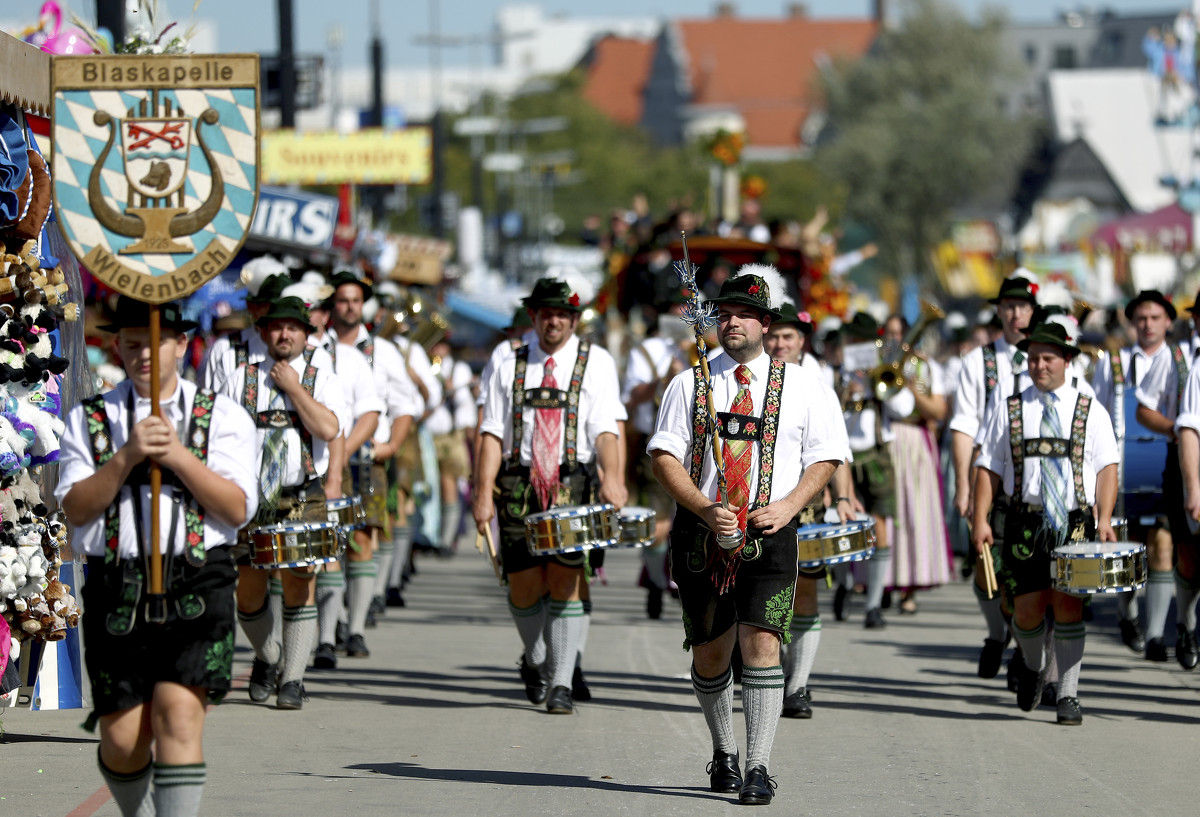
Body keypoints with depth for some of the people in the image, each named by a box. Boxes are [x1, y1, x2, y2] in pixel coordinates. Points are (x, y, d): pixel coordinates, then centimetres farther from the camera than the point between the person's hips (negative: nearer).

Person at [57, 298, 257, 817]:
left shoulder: (222, 417, 9)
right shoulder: (89, 420, 12)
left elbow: (238, 507, -1)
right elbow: (75, 507, 1)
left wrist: (178, 456, -11)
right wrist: (128, 456, -12)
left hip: (196, 584, -1)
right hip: (116, 587, 1)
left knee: (179, 711, -18)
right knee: (121, 738, 0)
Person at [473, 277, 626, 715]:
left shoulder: (596, 362, 7)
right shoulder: (510, 368, 13)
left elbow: (605, 429, -5)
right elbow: (493, 433, 6)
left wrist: (612, 475, -23)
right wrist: (484, 493, -5)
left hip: (574, 485, -2)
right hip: (519, 485, 2)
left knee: (565, 581, -9)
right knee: (524, 586, 2)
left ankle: (561, 684, -4)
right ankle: (535, 660, 30)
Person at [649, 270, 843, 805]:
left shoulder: (799, 384, 8)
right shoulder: (689, 385, 8)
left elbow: (825, 457, 9)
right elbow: (664, 458, 2)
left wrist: (788, 506, -8)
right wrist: (706, 511, -13)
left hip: (769, 534, -2)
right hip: (700, 534, 2)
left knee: (762, 642, -15)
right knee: (710, 652, 8)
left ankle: (758, 769, -15)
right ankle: (723, 754, 30)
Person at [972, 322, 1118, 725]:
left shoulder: (1090, 412, 8)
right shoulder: (1009, 411, 10)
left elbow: (1106, 468, 3)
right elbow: (988, 469, 8)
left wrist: (1104, 518, -10)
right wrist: (981, 520, -3)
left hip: (1075, 524, -1)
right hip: (1025, 522, 1)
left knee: (1067, 602, -10)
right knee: (1029, 605, -5)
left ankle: (1068, 696, -3)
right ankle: (1033, 666, 28)